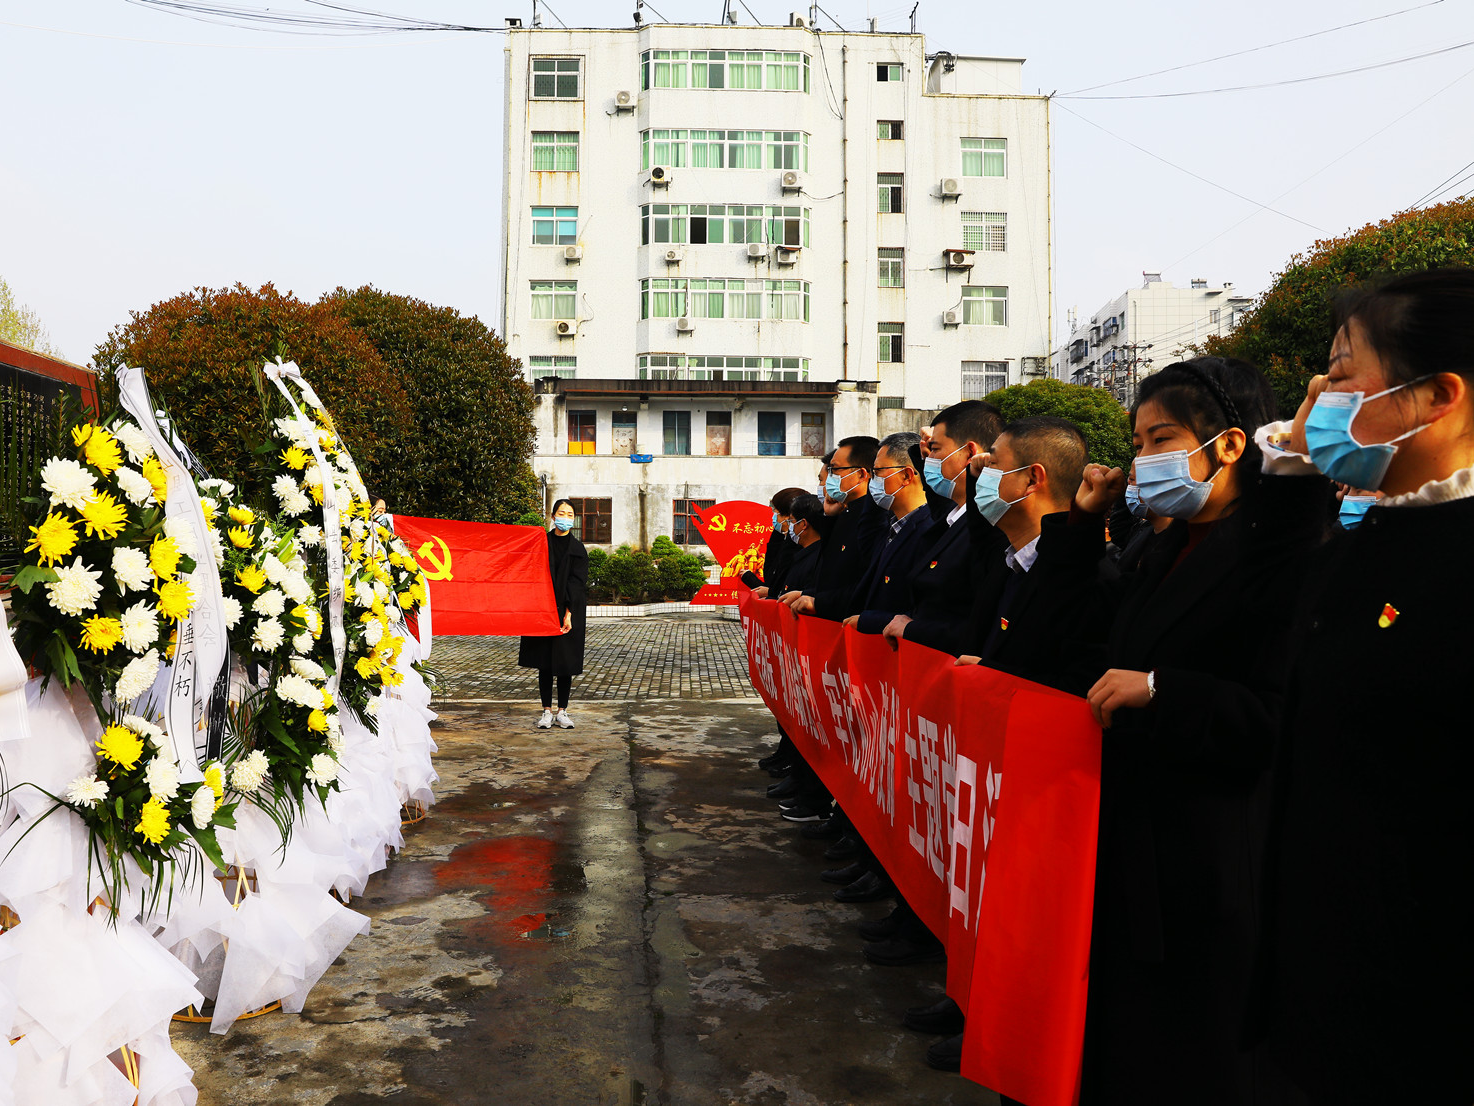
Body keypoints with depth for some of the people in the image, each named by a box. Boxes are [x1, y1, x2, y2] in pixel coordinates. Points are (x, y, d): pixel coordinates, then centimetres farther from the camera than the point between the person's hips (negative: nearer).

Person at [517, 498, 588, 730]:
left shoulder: (577, 549, 1)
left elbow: (576, 583, -6)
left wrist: (569, 613, -16)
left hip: (568, 611, 0)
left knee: (565, 662, 3)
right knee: (545, 663, 3)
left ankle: (562, 711, 12)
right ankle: (547, 711, 10)